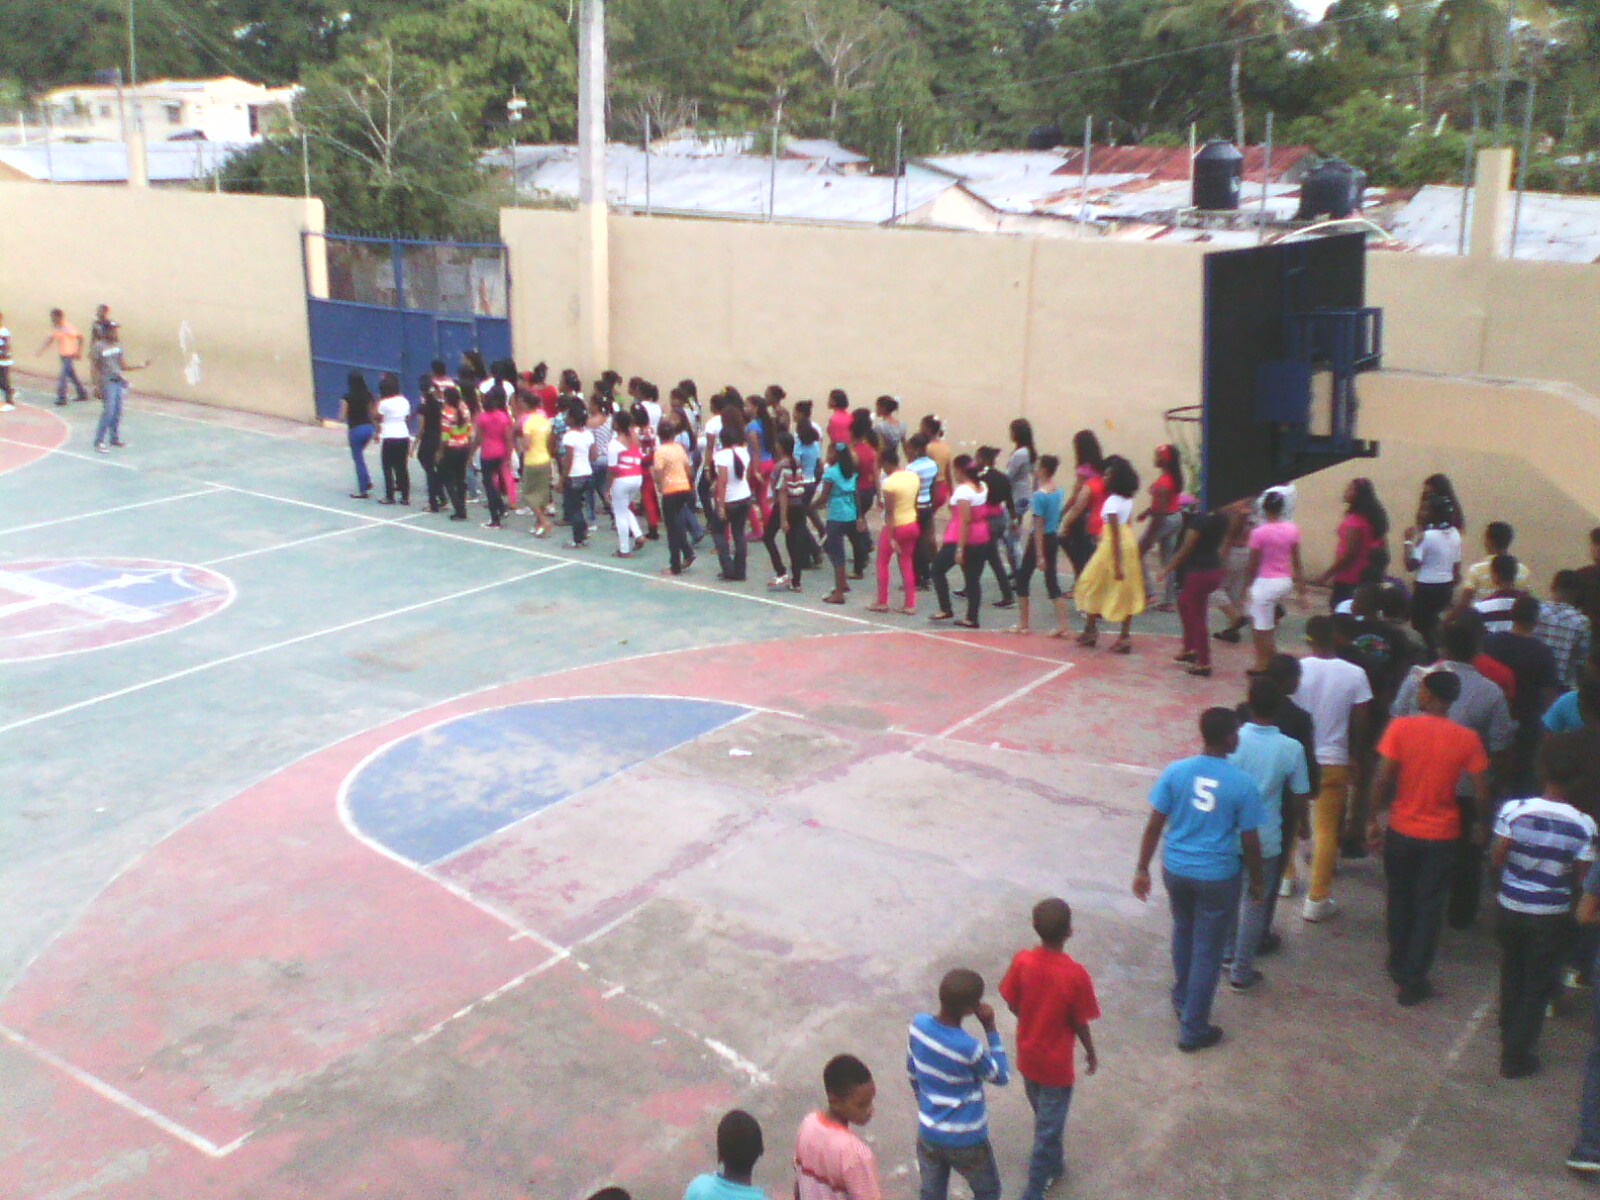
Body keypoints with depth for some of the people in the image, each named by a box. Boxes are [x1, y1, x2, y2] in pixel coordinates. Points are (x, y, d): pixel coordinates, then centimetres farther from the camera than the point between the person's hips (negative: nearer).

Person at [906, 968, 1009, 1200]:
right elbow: (1002, 1077, -11)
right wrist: (990, 1028, -15)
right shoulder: (970, 1048, -31)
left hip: (928, 1133, 5)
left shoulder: (919, 1024, -14)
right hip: (965, 1140, -5)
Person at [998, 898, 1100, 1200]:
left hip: (1027, 1057, 5)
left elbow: (1012, 1005, -4)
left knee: (1044, 1117, 28)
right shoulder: (1075, 974, -27)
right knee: (1049, 1129, 12)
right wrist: (1091, 1053, 3)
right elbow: (1079, 1023, -16)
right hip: (1056, 1064, -5)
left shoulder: (1022, 961, -17)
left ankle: (1053, 1166, 50)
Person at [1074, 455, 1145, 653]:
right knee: (1126, 590, 8)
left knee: (1092, 585, 9)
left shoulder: (1112, 501, -17)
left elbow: (1115, 534, -19)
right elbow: (1128, 524, 13)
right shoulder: (1128, 499, 7)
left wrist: (1117, 563, -19)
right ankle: (1125, 636, 9)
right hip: (1129, 544, 8)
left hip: (1113, 547, -8)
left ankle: (1091, 629, 16)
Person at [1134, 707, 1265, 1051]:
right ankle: (1193, 1030, 19)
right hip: (1217, 877, -3)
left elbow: (1154, 825, -6)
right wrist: (1257, 880, 8)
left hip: (1175, 869, 3)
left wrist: (1142, 869, 4)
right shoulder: (1242, 784, -15)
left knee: (1184, 932, 28)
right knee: (1208, 951, 10)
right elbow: (1249, 841, -8)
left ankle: (1182, 999, 45)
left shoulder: (1175, 771, -9)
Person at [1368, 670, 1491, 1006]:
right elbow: (1481, 793, -7)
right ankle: (1412, 981, 12)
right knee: (1429, 908, 10)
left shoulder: (1401, 727, -13)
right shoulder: (1467, 739, -9)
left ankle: (1399, 966, 34)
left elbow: (1383, 780, -14)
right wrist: (1482, 826, 10)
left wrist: (1373, 818, -2)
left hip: (1402, 831, 0)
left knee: (1400, 901, 20)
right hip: (1442, 837, 0)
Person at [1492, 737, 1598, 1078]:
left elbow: (1497, 859, -11)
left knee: (1511, 975, 25)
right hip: (1551, 915, -2)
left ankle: (1508, 1036, 43)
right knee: (1537, 986, 13)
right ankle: (1516, 1056, 18)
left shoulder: (1513, 810, -17)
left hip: (1511, 906, 2)